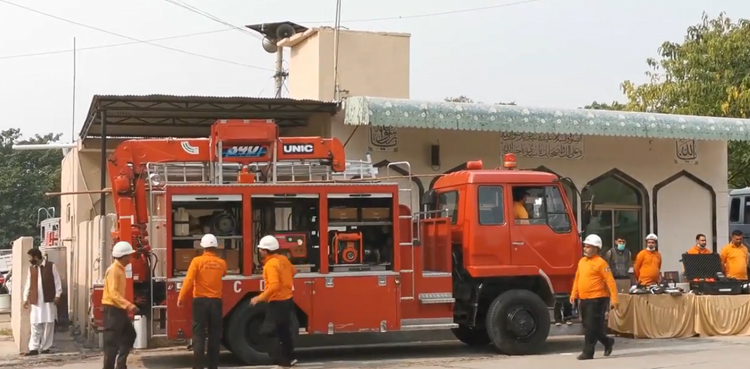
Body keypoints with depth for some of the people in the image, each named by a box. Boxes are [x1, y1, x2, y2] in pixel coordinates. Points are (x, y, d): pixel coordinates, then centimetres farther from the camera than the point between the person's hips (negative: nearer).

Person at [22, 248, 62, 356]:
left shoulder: (51, 266, -3)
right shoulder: (31, 269, 11)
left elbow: (57, 281, -2)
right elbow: (28, 284, 15)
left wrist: (57, 295, -6)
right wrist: (25, 298, 9)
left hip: (49, 300, -4)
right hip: (35, 301, 4)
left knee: (48, 325, 0)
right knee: (35, 325, 0)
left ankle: (45, 347, 8)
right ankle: (34, 348, 1)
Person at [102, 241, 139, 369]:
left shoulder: (120, 269, 14)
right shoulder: (113, 270, -16)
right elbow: (113, 293, -26)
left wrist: (127, 306, 20)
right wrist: (128, 305, -33)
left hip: (119, 309, 10)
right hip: (112, 309, -10)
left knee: (130, 334, 15)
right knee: (112, 341, -7)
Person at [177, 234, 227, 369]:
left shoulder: (197, 261, -7)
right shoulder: (222, 263, 4)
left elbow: (188, 280, -15)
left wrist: (181, 297, -11)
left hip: (200, 301, -3)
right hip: (216, 301, 3)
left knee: (199, 334, -1)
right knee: (215, 334, 9)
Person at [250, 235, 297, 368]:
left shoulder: (271, 264, -21)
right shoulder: (283, 259, 6)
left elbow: (274, 286, -30)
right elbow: (292, 272, 24)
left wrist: (259, 298, -25)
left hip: (277, 303, -9)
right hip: (288, 300, 9)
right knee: (284, 330, 20)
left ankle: (282, 361, -6)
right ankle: (289, 358, 30)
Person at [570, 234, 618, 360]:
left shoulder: (601, 263, -11)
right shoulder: (582, 261, 13)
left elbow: (610, 281, -14)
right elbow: (577, 279, 20)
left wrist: (614, 298, -19)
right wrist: (574, 294, 13)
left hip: (597, 299, -8)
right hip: (584, 299, 8)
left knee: (591, 327, -6)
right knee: (588, 326, 15)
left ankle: (588, 352, 1)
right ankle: (607, 342, 34)